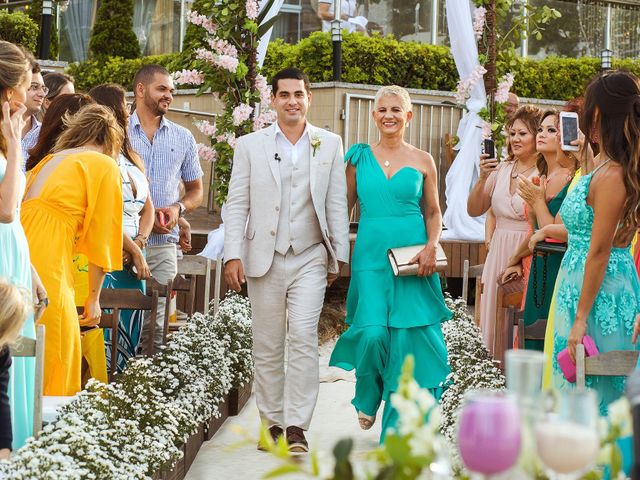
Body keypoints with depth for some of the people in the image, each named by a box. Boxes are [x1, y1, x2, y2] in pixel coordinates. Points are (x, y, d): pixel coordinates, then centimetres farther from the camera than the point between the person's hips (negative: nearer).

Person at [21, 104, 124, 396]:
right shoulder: (105, 165, 5)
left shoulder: (50, 161, 25)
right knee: (54, 369, -1)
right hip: (46, 269, -7)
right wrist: (94, 298, 15)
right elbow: (103, 237, 6)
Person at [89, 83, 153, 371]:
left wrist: (141, 241, -1)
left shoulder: (133, 159, 19)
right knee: (105, 339, -12)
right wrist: (135, 252, -7)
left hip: (133, 259, 8)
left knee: (130, 336, 5)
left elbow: (147, 208, 18)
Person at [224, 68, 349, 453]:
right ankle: (272, 422, 16)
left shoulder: (330, 144, 6)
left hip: (310, 259, -1)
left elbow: (337, 204, 7)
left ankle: (297, 426, -9)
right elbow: (237, 204, 4)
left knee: (304, 340, -11)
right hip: (264, 259, 1)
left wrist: (340, 255, 4)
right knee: (267, 346, 6)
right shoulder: (250, 146, 6)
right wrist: (233, 255, -4)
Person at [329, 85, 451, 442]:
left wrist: (431, 247, -6)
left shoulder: (422, 161, 7)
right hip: (371, 255, 0)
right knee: (373, 334, -15)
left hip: (412, 259, 0)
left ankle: (398, 427, 10)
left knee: (408, 339, -3)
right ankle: (367, 398, 17)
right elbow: (344, 205, 12)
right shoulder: (360, 157, 8)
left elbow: (434, 212, 11)